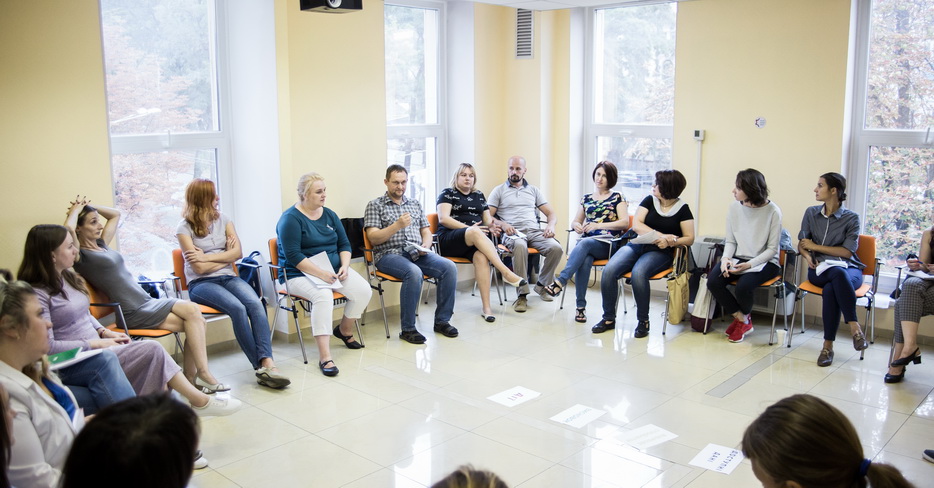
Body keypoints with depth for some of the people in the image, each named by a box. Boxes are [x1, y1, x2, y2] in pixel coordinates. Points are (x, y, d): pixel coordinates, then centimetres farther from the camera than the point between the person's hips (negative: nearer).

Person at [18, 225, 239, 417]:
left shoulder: (67, 278, 12)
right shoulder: (38, 293, -16)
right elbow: (47, 346, -20)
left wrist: (104, 331, 6)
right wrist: (96, 343, -16)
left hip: (95, 348, 8)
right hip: (77, 363, -8)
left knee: (153, 359, -16)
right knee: (153, 350, -18)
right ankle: (201, 401, -7)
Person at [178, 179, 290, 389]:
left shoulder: (223, 220, 13)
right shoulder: (185, 228, -1)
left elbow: (238, 253, 2)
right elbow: (199, 268, -8)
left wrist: (207, 257, -9)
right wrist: (225, 255, 2)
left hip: (228, 277, 4)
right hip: (201, 284, -4)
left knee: (255, 304, -29)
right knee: (237, 308, -33)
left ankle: (267, 362, -39)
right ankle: (261, 367, -30)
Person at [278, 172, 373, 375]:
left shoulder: (329, 215, 11)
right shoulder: (291, 219, -10)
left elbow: (344, 244, 12)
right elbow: (293, 256, -18)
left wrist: (344, 267, -8)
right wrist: (321, 273, -25)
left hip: (334, 269, 7)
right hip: (301, 274, -6)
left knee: (364, 290, -16)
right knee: (323, 295, -37)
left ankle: (345, 330, 13)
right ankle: (324, 357, -37)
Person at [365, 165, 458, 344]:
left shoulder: (415, 205, 22)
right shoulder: (375, 205, 5)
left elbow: (426, 232, 20)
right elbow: (373, 238, -4)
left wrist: (425, 245, -4)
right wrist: (397, 225, -18)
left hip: (416, 253, 5)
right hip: (389, 255, -5)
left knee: (449, 267, -21)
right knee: (414, 272, -37)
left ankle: (442, 320, -10)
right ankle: (408, 329, -24)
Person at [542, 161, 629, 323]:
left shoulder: (617, 198, 10)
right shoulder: (586, 199, 22)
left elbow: (625, 223, -3)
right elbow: (575, 221, 25)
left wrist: (598, 225, -14)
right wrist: (576, 225, -2)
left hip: (608, 244, -3)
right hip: (587, 241, 3)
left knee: (584, 243, -37)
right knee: (584, 261, -34)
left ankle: (560, 282, -44)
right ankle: (580, 306, -33)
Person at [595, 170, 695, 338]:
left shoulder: (682, 209, 2)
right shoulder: (649, 200, 8)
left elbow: (689, 238, -1)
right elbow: (636, 225, -2)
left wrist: (669, 242, -19)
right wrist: (659, 235, -15)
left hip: (660, 253, -3)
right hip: (636, 245, 3)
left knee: (638, 273, -36)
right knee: (609, 270, -24)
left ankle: (643, 321, -18)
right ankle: (609, 318, -9)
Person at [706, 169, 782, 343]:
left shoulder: (772, 211, -12)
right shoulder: (735, 207, 0)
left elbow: (772, 248, -9)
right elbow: (731, 241, 6)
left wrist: (749, 264, -22)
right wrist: (725, 258, -14)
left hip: (764, 262, -4)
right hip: (738, 258, 4)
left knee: (743, 286, -32)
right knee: (713, 281, -23)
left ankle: (744, 318, 6)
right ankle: (742, 319, 0)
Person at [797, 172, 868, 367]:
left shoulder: (851, 218, 1)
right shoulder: (811, 213, 11)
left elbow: (847, 251, -7)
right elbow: (801, 243, 14)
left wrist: (815, 246, -7)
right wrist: (807, 255, -9)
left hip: (848, 269, -1)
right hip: (820, 269, 2)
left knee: (831, 289, -39)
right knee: (838, 274, -38)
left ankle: (828, 345, -33)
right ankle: (854, 327, -35)